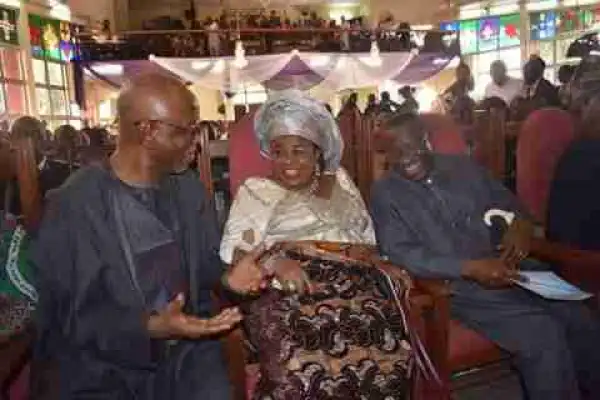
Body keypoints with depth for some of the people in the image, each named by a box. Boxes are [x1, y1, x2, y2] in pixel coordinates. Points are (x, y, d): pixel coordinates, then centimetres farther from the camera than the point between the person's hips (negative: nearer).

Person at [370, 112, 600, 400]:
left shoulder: (462, 167, 10)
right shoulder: (386, 194, -4)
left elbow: (506, 201, 20)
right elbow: (401, 254, -15)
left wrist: (519, 223, -5)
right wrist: (470, 268, -22)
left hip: (508, 268, 5)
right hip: (457, 286, -5)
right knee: (542, 335, -23)